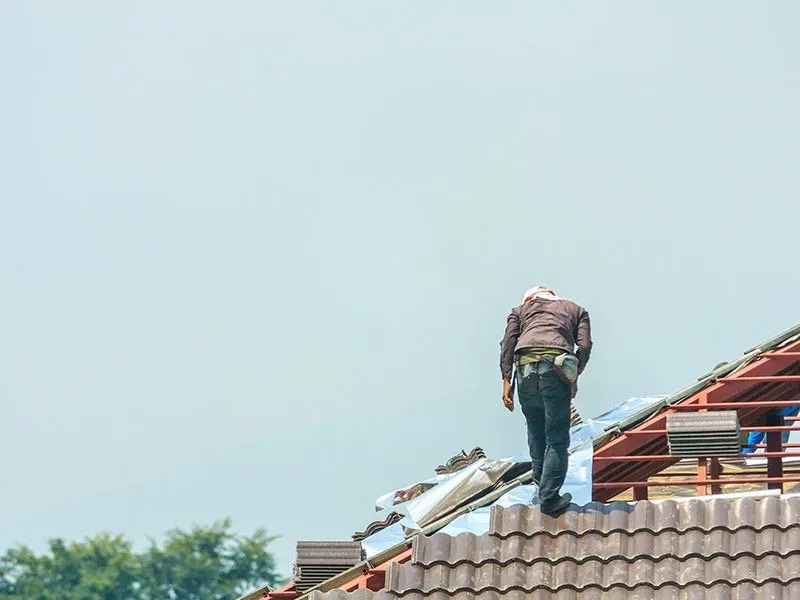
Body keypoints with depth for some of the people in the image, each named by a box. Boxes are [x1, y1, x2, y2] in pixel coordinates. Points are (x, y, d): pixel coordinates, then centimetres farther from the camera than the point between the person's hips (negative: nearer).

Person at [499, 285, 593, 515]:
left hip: (525, 366, 2)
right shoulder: (575, 310, 29)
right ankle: (549, 498, -1)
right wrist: (574, 376, 20)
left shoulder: (521, 309, 29)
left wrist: (506, 380, 6)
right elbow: (584, 345, 11)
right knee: (557, 438, 3)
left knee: (535, 431, 21)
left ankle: (540, 483, 25)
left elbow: (508, 342, 11)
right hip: (556, 365, -2)